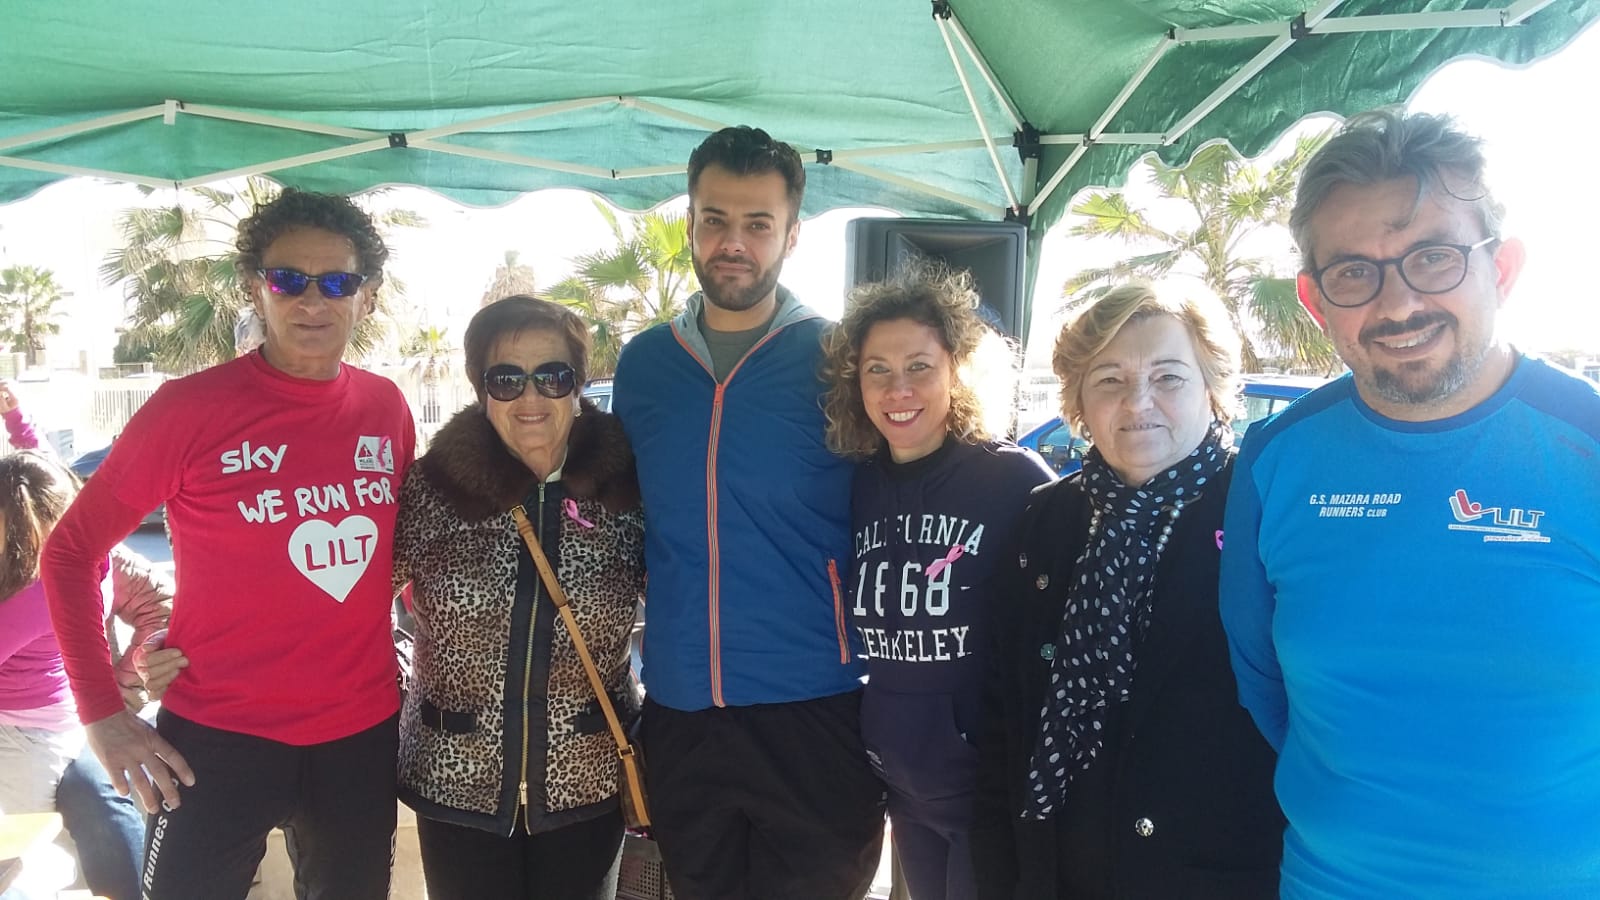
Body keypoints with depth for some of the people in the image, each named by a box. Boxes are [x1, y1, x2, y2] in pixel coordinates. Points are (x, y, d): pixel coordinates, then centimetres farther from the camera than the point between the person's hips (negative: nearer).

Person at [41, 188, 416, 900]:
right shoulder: (190, 408, -11)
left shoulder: (387, 407, 0)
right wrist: (101, 711, -8)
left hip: (363, 735, 4)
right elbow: (70, 551, -4)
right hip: (218, 740, -3)